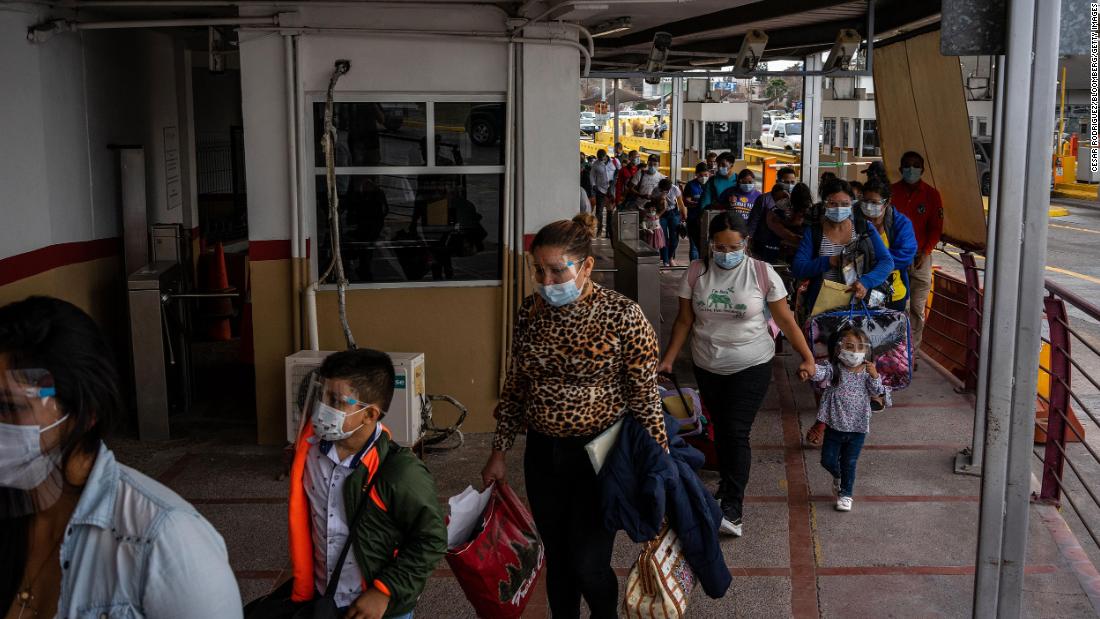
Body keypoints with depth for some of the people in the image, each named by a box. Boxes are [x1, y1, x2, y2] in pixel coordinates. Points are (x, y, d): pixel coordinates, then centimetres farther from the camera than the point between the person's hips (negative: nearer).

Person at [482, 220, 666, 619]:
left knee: (588, 563, 2)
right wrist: (499, 451, 11)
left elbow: (645, 396, -12)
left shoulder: (622, 315, -16)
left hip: (599, 452, -4)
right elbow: (515, 385, 8)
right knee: (557, 558, 16)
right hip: (542, 454, 4)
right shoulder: (530, 311, -2)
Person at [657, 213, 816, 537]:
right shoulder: (696, 272, -5)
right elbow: (684, 321, 2)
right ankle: (728, 480, 37)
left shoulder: (762, 273, -10)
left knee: (736, 433, -10)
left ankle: (733, 507, -5)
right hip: (707, 367, 3)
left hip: (751, 367, -3)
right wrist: (667, 360, -1)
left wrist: (807, 357, -5)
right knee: (720, 429, 14)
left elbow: (786, 320, -3)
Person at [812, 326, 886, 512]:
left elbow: (877, 393, -8)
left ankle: (845, 494, 26)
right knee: (828, 460, 9)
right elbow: (821, 373, -33)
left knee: (849, 463, 9)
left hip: (858, 427, 1)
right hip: (835, 425, 0)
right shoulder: (834, 369, -13)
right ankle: (838, 476, 42)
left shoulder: (867, 372, -4)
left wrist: (875, 376, -25)